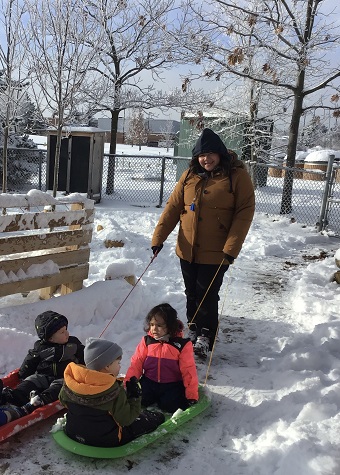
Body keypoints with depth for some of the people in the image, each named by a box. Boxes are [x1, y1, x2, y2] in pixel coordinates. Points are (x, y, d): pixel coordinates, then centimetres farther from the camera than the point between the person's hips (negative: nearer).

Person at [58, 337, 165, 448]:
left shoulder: (70, 380, -11)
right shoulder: (114, 392, -27)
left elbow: (63, 401, 6)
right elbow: (126, 419, -19)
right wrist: (135, 397, -11)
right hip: (105, 441, -6)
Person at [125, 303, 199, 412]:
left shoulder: (182, 344, -10)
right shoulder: (146, 341, -2)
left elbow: (188, 371, -8)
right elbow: (136, 364, 0)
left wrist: (192, 395, -9)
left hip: (172, 385, -2)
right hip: (149, 382, 3)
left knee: (170, 405, -25)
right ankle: (154, 399, 13)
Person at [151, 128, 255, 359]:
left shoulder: (237, 176, -9)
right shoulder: (190, 176, 3)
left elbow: (245, 212, -12)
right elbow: (173, 207, 3)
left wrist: (231, 248, -19)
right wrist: (159, 237, -4)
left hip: (216, 253, -4)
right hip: (187, 250, 5)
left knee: (207, 296, 2)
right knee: (192, 294, 17)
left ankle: (205, 339, 21)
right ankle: (193, 330, 36)